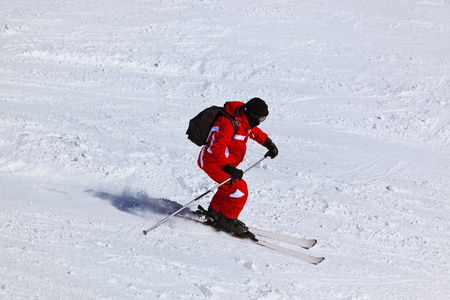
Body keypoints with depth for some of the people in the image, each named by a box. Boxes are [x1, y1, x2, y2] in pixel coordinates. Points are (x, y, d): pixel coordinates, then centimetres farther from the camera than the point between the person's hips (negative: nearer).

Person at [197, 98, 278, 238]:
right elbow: (216, 149, -40)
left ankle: (215, 211, 43)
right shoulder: (228, 124, -31)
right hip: (213, 162, -10)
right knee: (240, 189, -15)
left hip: (225, 162, 10)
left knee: (231, 185, 26)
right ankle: (227, 220, 1)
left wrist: (269, 143, 13)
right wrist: (229, 168, -49)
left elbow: (253, 131, 22)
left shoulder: (243, 119, 0)